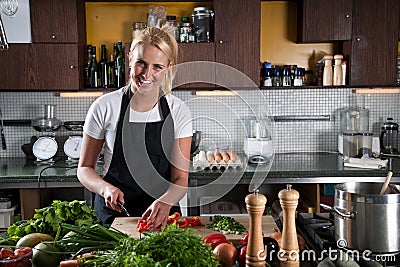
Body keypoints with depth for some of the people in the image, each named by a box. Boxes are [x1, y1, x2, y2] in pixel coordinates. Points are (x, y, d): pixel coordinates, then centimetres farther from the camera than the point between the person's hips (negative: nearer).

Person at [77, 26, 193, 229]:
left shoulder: (178, 112, -1)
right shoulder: (104, 107, -3)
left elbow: (181, 179, -3)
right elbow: (85, 168, 5)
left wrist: (165, 202, -23)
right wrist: (106, 188, -15)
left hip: (161, 215, 0)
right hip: (113, 213, 0)